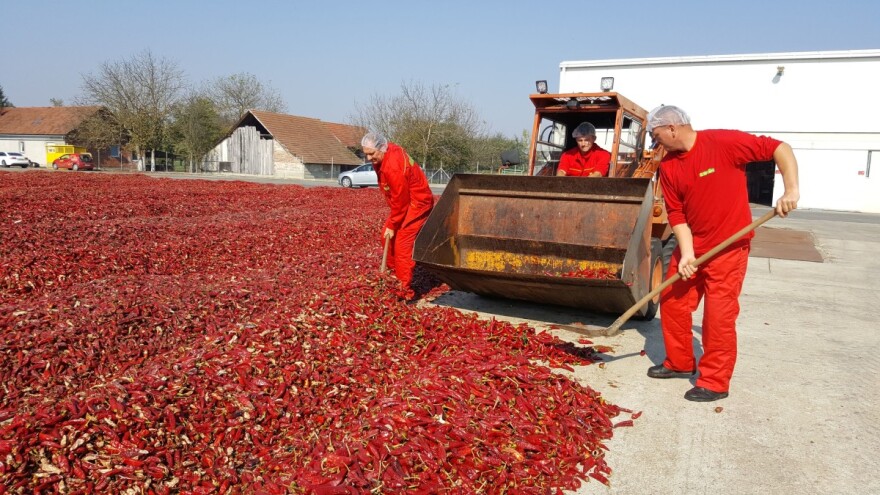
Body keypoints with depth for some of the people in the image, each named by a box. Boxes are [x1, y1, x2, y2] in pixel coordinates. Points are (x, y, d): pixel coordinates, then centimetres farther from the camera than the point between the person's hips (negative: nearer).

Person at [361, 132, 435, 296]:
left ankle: (405, 291, -8)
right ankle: (394, 273, 32)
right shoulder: (382, 156, -1)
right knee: (387, 235, 17)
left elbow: (400, 200, -24)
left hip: (417, 203, -10)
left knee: (402, 245, -13)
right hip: (405, 200, 10)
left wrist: (392, 225, -14)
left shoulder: (394, 166, -31)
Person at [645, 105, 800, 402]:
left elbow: (779, 149, -11)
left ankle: (715, 383, 11)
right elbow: (676, 213, -2)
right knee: (671, 301, 9)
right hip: (691, 246, 6)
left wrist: (791, 190, -22)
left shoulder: (724, 142, -16)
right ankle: (680, 363, 29)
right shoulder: (668, 166, -1)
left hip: (728, 246, -6)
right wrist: (686, 253, -13)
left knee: (718, 314, -4)